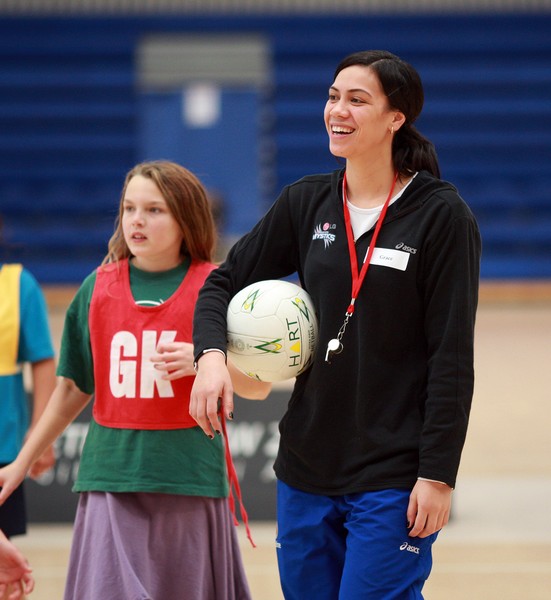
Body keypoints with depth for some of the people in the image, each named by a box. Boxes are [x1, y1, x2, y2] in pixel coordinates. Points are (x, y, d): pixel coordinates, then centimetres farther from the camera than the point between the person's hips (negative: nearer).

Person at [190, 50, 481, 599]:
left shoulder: (442, 215, -7)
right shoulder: (307, 203, 6)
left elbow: (452, 357, -9)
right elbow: (223, 281, 12)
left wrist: (438, 475, -13)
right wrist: (211, 354, -9)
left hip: (393, 481, -5)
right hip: (306, 471, 5)